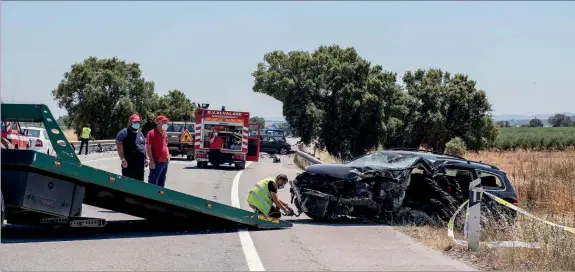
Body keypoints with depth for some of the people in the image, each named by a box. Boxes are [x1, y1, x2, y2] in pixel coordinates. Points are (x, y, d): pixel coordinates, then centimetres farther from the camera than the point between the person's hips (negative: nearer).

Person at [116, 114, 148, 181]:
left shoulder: (140, 133, 19)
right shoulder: (123, 133, -6)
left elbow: (144, 145, 25)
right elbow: (119, 147, -13)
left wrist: (146, 158, 18)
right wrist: (123, 159, -20)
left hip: (140, 164, 8)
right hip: (129, 164, -8)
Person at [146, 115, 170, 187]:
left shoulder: (165, 133, 15)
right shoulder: (152, 133, -9)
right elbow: (148, 148, -13)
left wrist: (168, 156, 13)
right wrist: (151, 161, -17)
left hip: (165, 162, 8)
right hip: (156, 162, -8)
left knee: (161, 183, 15)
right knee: (153, 182, -6)